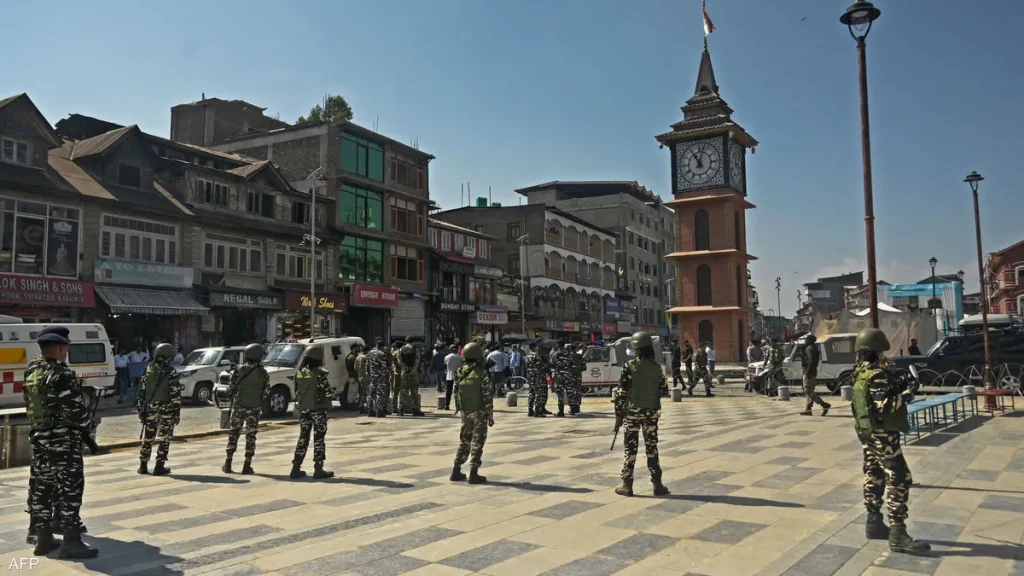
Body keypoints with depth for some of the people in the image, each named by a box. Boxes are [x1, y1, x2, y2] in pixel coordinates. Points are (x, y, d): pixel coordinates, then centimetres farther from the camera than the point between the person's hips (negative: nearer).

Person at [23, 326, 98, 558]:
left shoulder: (31, 372, 10)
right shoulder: (60, 374, -17)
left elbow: (31, 407, 17)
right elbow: (75, 408, -20)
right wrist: (85, 423, 0)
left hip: (38, 438, 9)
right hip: (62, 440, -9)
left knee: (42, 486, 14)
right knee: (70, 487, -4)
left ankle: (43, 538, 21)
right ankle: (71, 542, -3)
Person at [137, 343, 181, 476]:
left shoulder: (148, 370, 5)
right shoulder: (171, 373, -10)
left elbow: (142, 392, 7)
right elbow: (175, 395, -12)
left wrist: (141, 409, 13)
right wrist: (177, 412, -7)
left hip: (150, 410, 5)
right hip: (166, 410, -5)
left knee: (147, 438, 14)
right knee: (164, 439, 4)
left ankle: (143, 466, 20)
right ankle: (159, 467, 4)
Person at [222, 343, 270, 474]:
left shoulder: (239, 370, -5)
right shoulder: (263, 373, -2)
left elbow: (231, 389, -4)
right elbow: (266, 392, 2)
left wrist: (233, 399, 16)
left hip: (238, 406, 0)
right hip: (254, 408, 0)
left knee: (233, 433, 10)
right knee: (251, 436, 4)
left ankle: (228, 464, 11)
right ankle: (247, 466, 3)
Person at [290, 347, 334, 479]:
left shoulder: (299, 373, 4)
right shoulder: (319, 374, -16)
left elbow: (296, 391, 11)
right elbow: (328, 393, -17)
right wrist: (332, 393, 4)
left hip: (303, 409, 6)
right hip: (318, 409, -6)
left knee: (303, 438, 13)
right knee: (318, 439, 1)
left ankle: (296, 468, 13)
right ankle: (318, 469, 3)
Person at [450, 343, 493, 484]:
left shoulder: (460, 374, 3)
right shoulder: (481, 374, -14)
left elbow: (456, 395, 8)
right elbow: (487, 397, -14)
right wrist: (490, 415, -8)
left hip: (466, 413, 6)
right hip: (479, 413, -5)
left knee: (464, 441, 16)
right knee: (477, 443, 1)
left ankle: (456, 471, 18)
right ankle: (474, 474, 1)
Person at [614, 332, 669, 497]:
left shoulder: (630, 365, -9)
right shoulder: (656, 366, 4)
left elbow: (622, 390, -9)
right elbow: (660, 389, 10)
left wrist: (618, 413, -1)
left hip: (633, 410, -3)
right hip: (652, 411, 3)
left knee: (631, 447, 2)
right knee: (652, 447, 9)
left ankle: (627, 485, 5)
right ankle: (657, 485, 11)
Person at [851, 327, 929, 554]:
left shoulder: (860, 373, 8)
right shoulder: (877, 375, -21)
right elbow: (885, 406, -27)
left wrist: (897, 386, 8)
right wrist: (906, 394, -15)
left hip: (866, 432, 10)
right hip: (882, 435, -10)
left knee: (874, 477, 17)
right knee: (899, 480, -7)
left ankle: (874, 522, 25)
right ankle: (898, 535, -9)